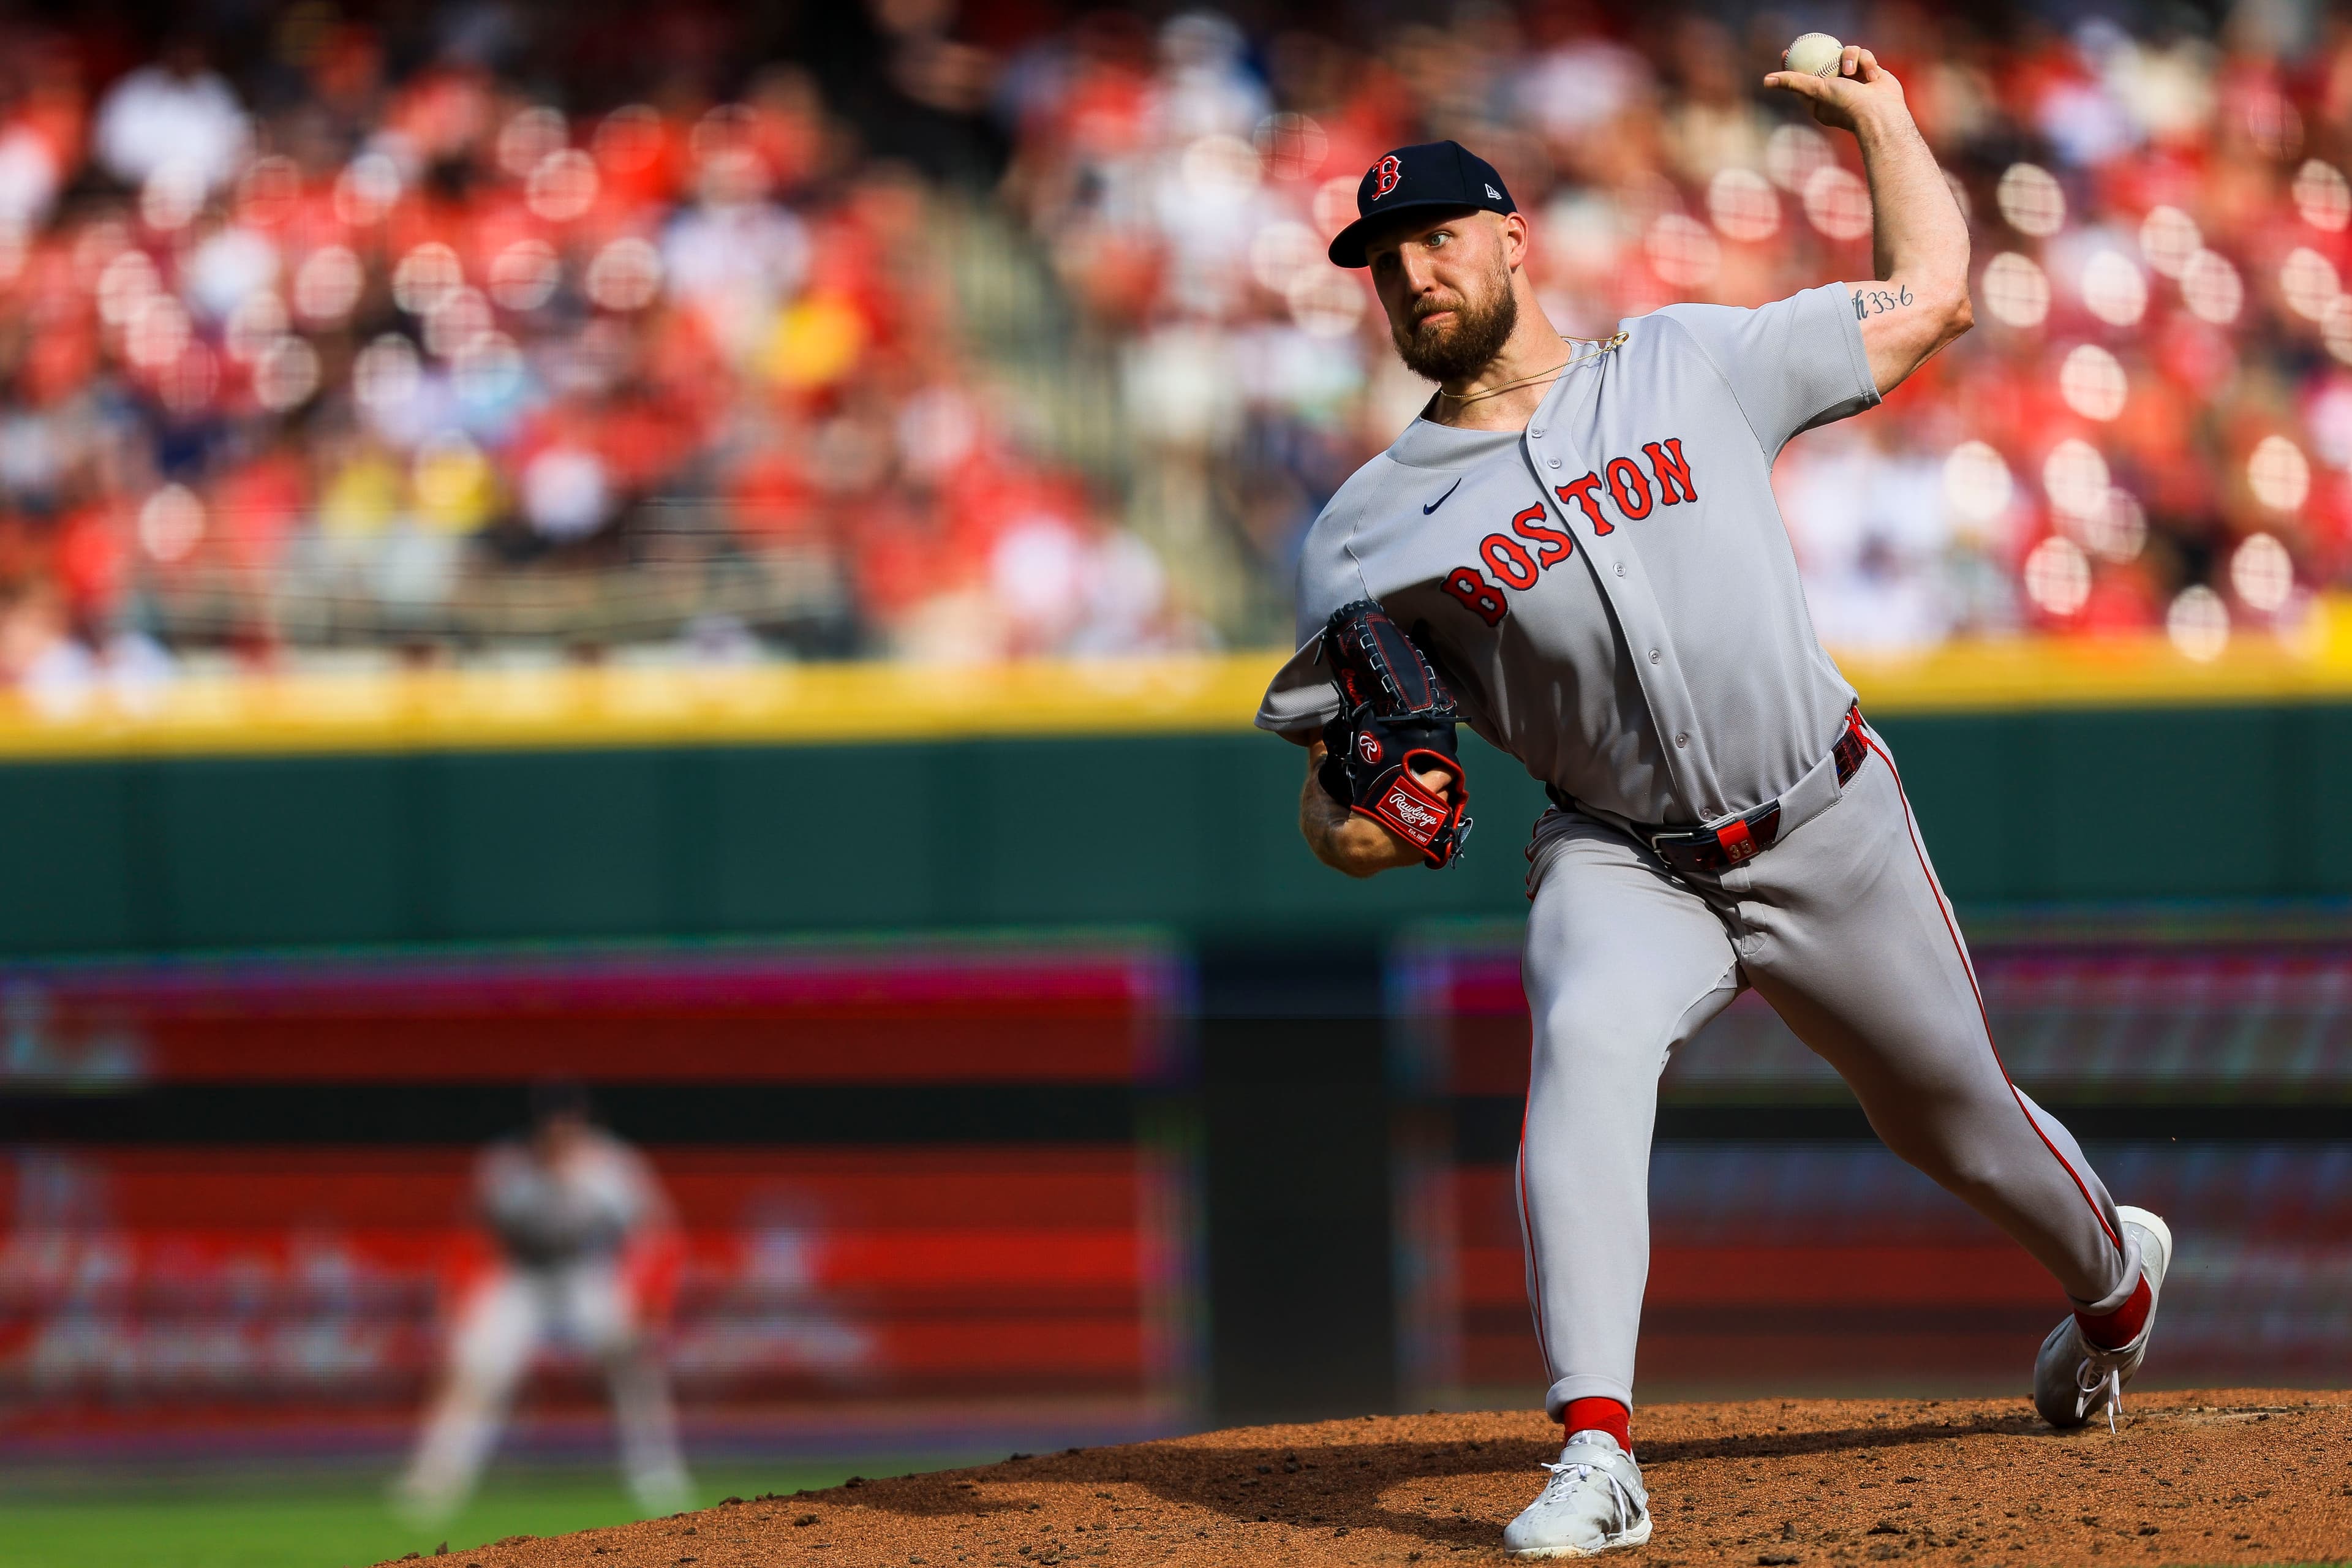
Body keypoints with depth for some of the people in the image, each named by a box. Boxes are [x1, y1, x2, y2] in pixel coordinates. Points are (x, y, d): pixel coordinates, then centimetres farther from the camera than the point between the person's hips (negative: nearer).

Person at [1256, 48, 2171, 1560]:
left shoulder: (1694, 363, 0)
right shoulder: (1375, 529, -2)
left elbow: (1932, 299, 9)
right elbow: (1332, 794, 0)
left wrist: (1879, 116, 14)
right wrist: (1362, 829, -22)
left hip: (1829, 833, 1)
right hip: (1620, 865, -1)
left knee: (1957, 1121, 16)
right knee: (1588, 1045, -33)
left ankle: (2114, 1274, 52)